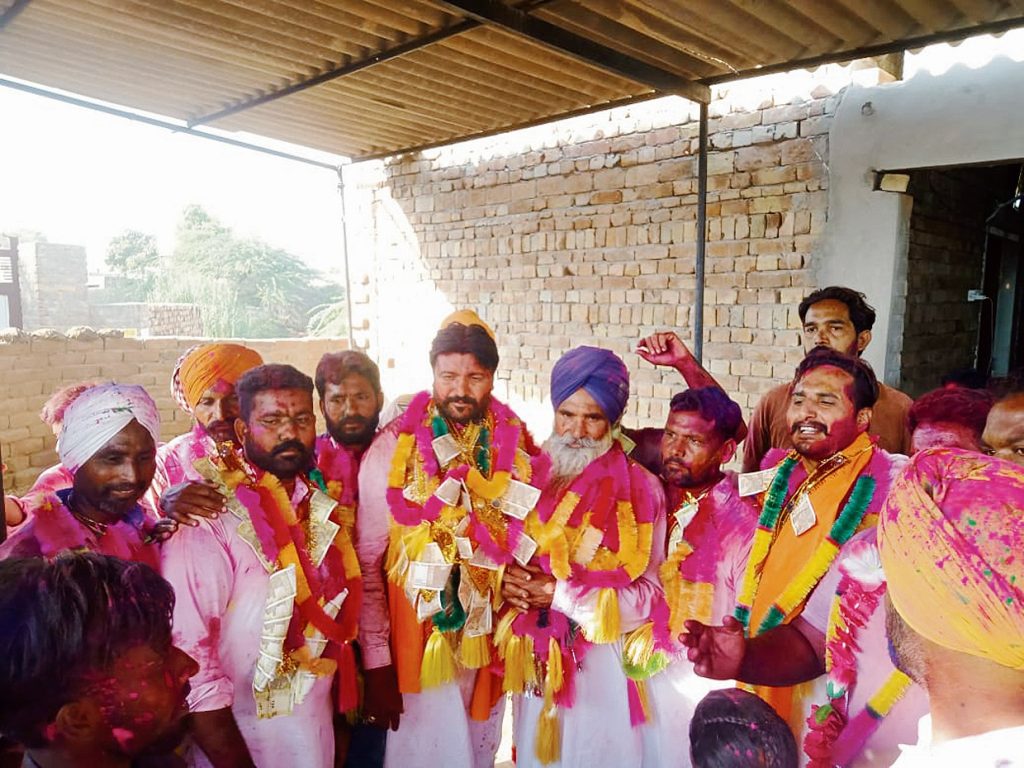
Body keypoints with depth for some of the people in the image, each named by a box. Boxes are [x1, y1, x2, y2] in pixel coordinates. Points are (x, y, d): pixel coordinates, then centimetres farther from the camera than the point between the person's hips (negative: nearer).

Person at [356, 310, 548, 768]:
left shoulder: (518, 448, -3)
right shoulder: (394, 448, -12)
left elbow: (529, 544, 5)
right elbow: (367, 563, -10)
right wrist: (377, 662, -11)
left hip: (490, 638, 3)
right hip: (418, 637, -3)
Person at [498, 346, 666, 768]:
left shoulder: (640, 488, -10)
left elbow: (649, 591, -12)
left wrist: (564, 594, -17)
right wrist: (504, 579, -14)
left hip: (602, 663, -3)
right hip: (534, 659, 4)